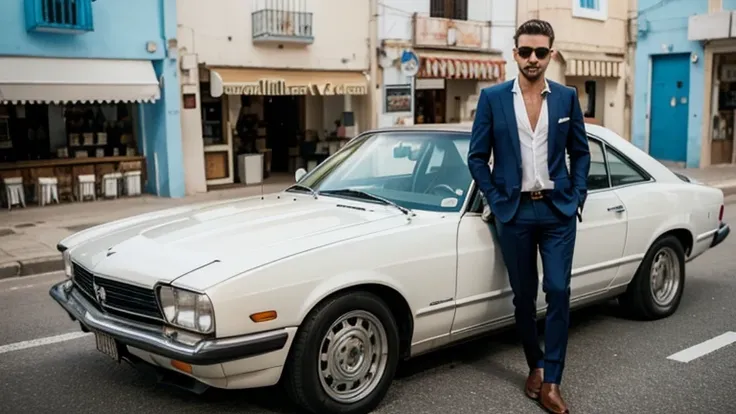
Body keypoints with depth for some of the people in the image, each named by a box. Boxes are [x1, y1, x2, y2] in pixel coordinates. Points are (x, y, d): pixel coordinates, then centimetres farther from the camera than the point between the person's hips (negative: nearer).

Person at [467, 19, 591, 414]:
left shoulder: (567, 97, 4)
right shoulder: (492, 97, -1)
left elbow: (580, 152, 12)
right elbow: (477, 157, 2)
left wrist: (577, 196, 1)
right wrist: (496, 201, -4)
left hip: (558, 210, 1)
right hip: (514, 211, -1)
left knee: (558, 292, -5)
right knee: (524, 296, 8)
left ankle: (551, 381, 4)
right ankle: (535, 365, 28)